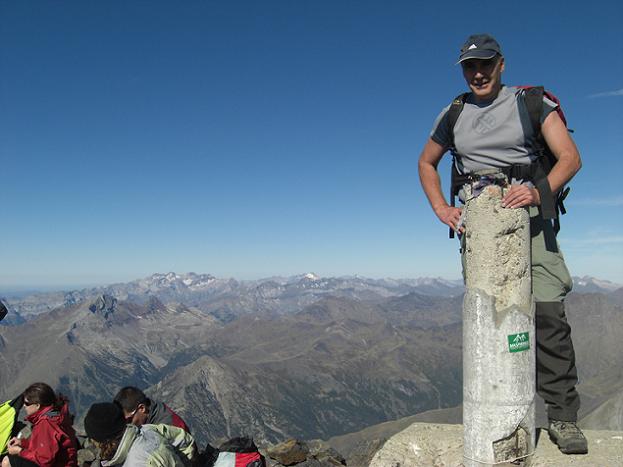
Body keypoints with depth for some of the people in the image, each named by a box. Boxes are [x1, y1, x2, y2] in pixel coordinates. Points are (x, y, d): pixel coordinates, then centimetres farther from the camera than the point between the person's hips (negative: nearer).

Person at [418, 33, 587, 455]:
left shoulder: (532, 102, 4)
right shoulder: (453, 116, 12)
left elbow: (570, 157, -2)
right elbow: (426, 163, 24)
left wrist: (540, 191, -22)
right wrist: (441, 209, 9)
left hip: (527, 218, -2)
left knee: (548, 313, -12)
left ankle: (563, 416, -1)